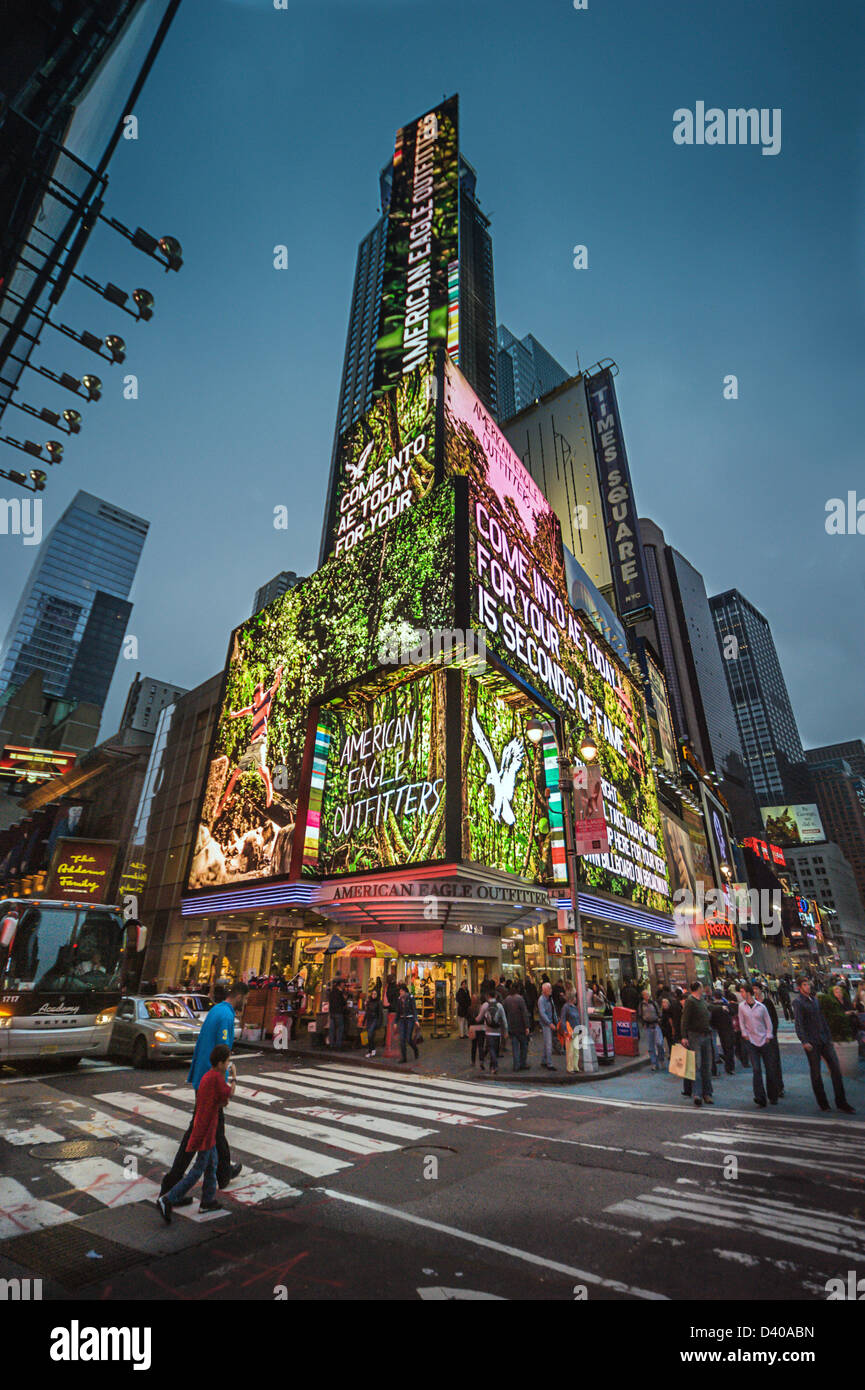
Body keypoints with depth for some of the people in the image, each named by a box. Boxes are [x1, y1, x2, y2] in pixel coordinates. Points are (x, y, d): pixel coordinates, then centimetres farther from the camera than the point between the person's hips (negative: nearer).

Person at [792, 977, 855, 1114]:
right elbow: (798, 1023, -15)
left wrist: (829, 1038, 15)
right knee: (816, 1073, 2)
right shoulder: (797, 1002, -9)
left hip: (824, 1040, 6)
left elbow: (823, 1019, 20)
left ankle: (841, 1102, 13)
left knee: (835, 1068, 3)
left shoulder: (814, 1000, 14)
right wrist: (804, 1041, -22)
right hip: (811, 1043, -6)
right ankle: (823, 1103, 15)